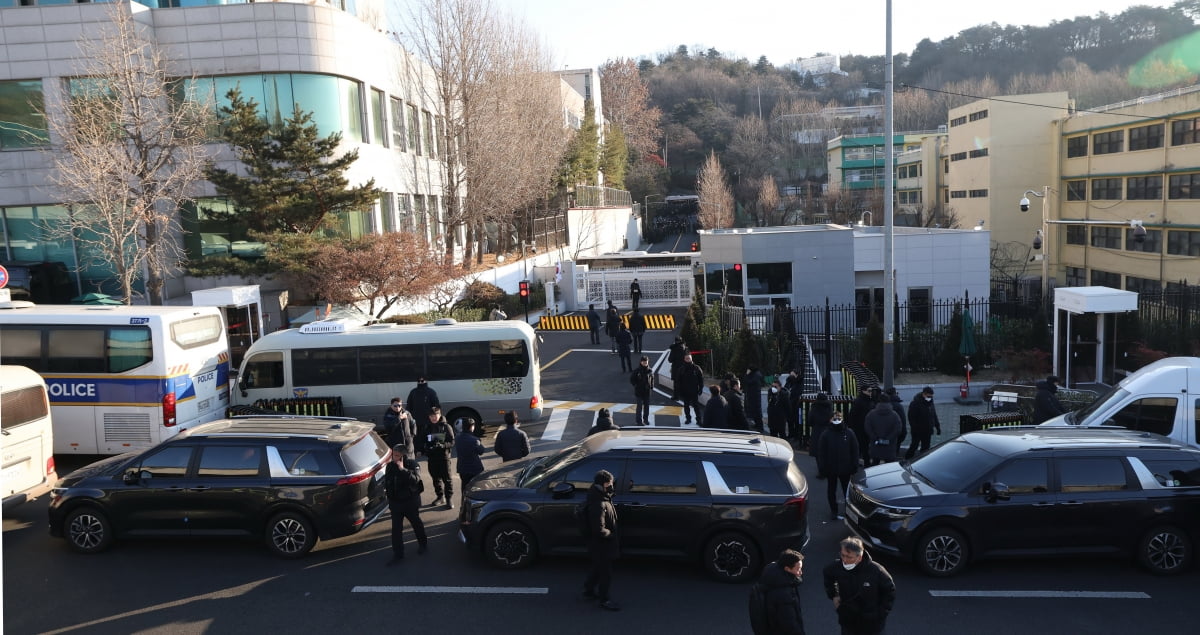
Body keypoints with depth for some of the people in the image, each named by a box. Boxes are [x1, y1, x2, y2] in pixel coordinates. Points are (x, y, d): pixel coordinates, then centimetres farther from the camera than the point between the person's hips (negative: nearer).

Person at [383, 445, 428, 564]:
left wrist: (402, 469, -37)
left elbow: (415, 479, -32)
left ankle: (423, 544, 37)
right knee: (396, 528, 2)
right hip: (395, 502, 3)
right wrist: (390, 501, 11)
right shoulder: (390, 466, -3)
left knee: (416, 523, 15)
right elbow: (387, 483, 9)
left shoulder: (413, 464, -16)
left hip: (411, 501, -3)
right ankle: (397, 554, 10)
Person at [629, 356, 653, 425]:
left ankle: (646, 419, 28)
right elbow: (632, 379, -3)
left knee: (647, 406, 14)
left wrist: (652, 387, 4)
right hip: (639, 391, -4)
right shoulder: (637, 371, -11)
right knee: (640, 406, 1)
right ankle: (639, 421, 10)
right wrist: (636, 385, -8)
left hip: (647, 391, 4)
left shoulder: (650, 371, -2)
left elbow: (652, 379, 10)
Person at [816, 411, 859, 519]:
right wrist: (822, 467, -9)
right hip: (830, 469, 0)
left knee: (847, 490, 12)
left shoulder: (849, 434, -4)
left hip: (845, 469, 0)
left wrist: (854, 466, -3)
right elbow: (821, 453, -5)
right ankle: (833, 510, 23)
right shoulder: (826, 435, -7)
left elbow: (855, 451, 0)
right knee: (831, 490, 11)